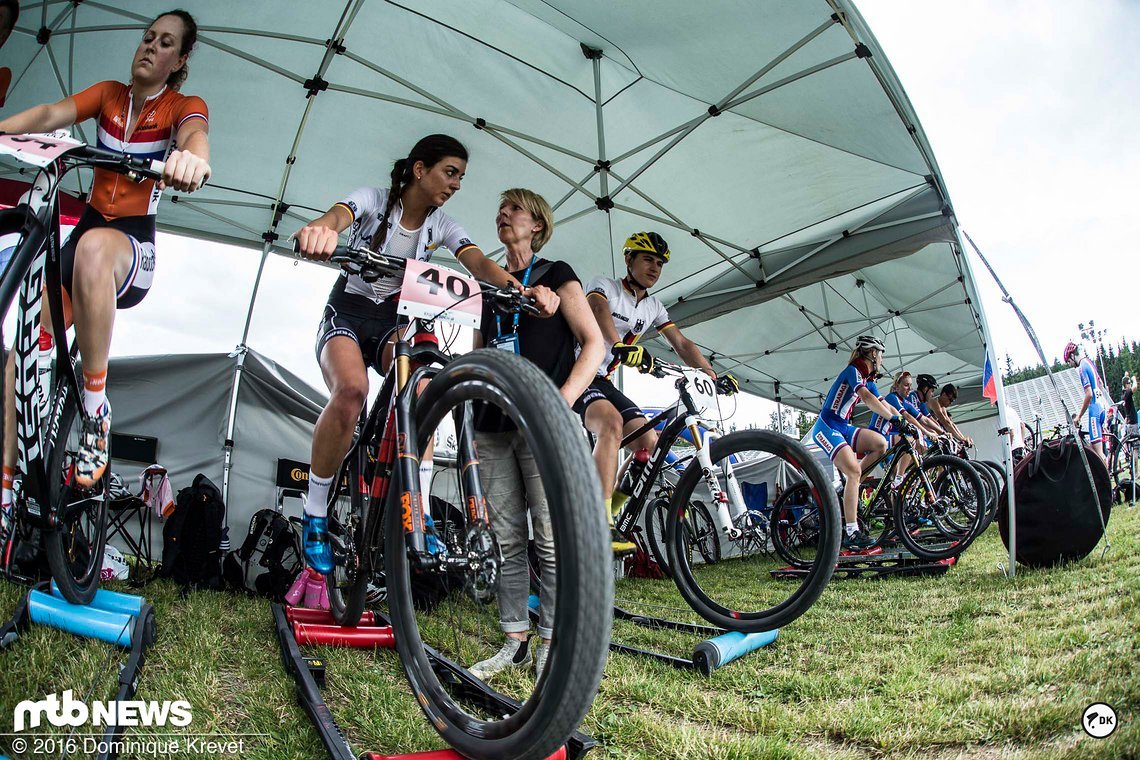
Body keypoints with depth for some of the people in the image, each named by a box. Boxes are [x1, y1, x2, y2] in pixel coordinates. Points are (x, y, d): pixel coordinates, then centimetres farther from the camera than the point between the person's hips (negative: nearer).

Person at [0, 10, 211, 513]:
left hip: (135, 246, -4)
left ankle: (95, 409, -29)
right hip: (86, 228, 5)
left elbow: (196, 135, -24)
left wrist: (193, 157, -49)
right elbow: (50, 115, -6)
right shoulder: (109, 94, 11)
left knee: (94, 246, -41)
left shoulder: (184, 106, 0)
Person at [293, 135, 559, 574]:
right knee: (351, 390, -34)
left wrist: (522, 290, -37)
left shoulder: (442, 226, 0)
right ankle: (315, 516, -17)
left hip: (394, 321, 3)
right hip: (346, 314, -3)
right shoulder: (374, 200, -11)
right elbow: (336, 217, -32)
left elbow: (480, 262, -16)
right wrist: (318, 232, -58)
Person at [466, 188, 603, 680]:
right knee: (506, 539, 6)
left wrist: (563, 400, -16)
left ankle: (551, 644, 7)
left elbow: (594, 343, -2)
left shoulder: (555, 276, 6)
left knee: (551, 540, -4)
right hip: (493, 426, 6)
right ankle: (515, 641, 15)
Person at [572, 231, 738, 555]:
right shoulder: (604, 286, -8)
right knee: (612, 423, -34)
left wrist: (714, 376, -7)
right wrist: (620, 345, -52)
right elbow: (597, 309, -31)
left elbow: (681, 344, 7)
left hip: (605, 383, 8)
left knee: (649, 443, -6)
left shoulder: (653, 306, 13)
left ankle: (610, 508, 10)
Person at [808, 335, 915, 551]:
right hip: (826, 428, -9)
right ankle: (851, 532, -22)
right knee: (854, 471, -22)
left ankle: (850, 485, 3)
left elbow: (885, 405, 12)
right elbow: (867, 398, -29)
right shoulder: (852, 371, -13)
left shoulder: (868, 380, 15)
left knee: (880, 443, -12)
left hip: (843, 428, 9)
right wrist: (894, 419, -37)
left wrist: (907, 425, 0)